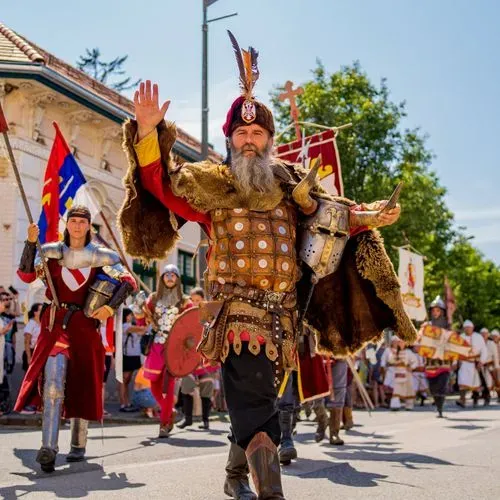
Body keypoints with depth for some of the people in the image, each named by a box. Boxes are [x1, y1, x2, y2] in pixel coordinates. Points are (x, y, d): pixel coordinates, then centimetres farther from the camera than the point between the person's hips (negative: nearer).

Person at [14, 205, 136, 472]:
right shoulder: (52, 252, 6)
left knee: (82, 385, 7)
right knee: (53, 377, -20)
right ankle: (48, 449, -25)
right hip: (55, 323, -1)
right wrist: (31, 242, -15)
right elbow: (26, 275, -6)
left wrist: (111, 306, -13)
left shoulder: (101, 256, 3)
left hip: (85, 325, 1)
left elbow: (128, 282, 0)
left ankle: (78, 446, 23)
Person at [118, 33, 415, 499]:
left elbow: (332, 214, 21)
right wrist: (148, 131, -15)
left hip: (281, 315, 4)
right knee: (256, 408, -17)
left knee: (251, 405, 14)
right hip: (237, 310, -4)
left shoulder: (290, 185, 15)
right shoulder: (209, 183, 7)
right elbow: (159, 183, -3)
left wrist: (368, 219, 5)